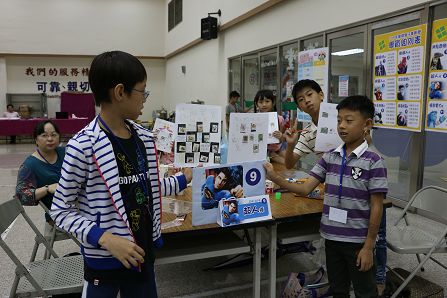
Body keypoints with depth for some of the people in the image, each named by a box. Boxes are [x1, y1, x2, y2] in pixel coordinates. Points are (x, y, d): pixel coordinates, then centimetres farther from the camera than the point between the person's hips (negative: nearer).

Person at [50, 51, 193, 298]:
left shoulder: (144, 138, 0)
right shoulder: (84, 146, -20)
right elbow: (60, 209, -12)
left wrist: (183, 180, 19)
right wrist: (105, 239, -23)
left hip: (143, 251, 6)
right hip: (104, 259, -6)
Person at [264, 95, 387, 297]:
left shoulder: (373, 162, -13)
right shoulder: (329, 157, 1)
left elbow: (376, 207, -11)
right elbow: (305, 189, -3)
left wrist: (369, 246, -10)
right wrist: (274, 177, -15)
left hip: (358, 241, -4)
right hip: (332, 237, 4)